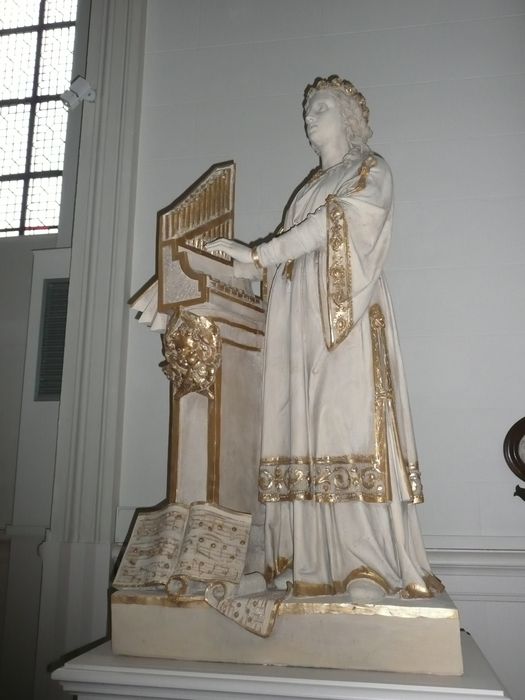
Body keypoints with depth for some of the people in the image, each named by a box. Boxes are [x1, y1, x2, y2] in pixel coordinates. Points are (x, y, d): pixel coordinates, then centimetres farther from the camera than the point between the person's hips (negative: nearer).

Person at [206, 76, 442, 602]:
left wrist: (257, 255, -11)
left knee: (349, 428, -15)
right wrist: (240, 267, 5)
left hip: (346, 313, -6)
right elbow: (288, 251, 20)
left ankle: (369, 568, -12)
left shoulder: (371, 171, 9)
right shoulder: (310, 187, 28)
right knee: (303, 432, -4)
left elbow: (331, 224, -8)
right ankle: (310, 563, -3)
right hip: (299, 318, 6)